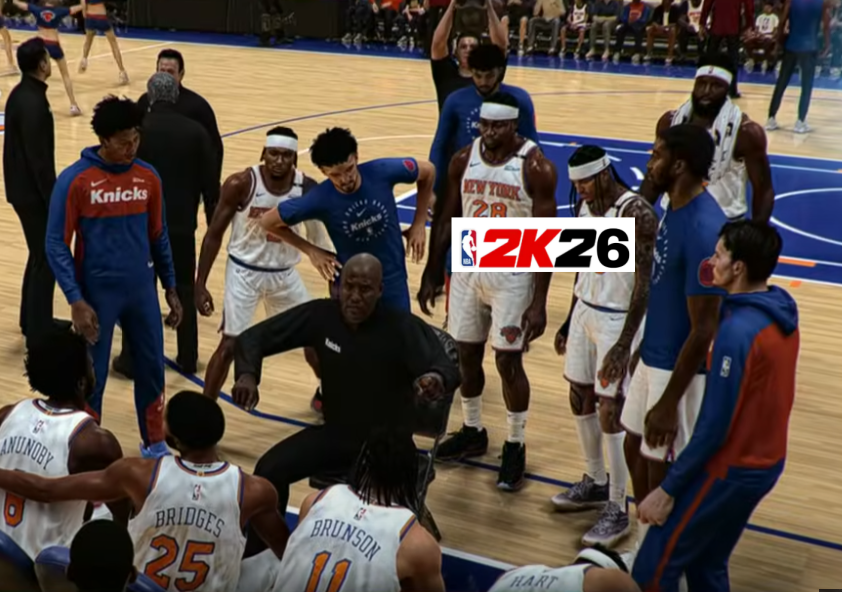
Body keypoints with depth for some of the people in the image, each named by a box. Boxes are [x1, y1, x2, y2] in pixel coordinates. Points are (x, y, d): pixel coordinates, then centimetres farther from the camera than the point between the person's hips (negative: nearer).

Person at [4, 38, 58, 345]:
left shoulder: (22, 94, 9)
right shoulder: (32, 103, -22)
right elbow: (39, 159, -24)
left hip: (24, 188, 10)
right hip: (32, 192, -10)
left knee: (39, 256, 20)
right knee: (46, 261, -1)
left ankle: (32, 321, 31)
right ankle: (39, 333, 6)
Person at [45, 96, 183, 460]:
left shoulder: (148, 177, 0)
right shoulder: (74, 180, -12)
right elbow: (56, 246, -10)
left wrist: (171, 288, 10)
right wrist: (76, 301, -17)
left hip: (142, 291, 4)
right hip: (97, 294, -4)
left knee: (152, 368, 12)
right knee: (92, 378, 6)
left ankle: (154, 444, 31)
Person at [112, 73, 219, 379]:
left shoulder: (137, 129, -8)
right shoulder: (195, 131, -3)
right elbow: (210, 181, -1)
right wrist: (213, 220, 8)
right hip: (181, 223, 2)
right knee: (184, 291, 12)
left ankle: (131, 360, 12)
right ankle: (188, 359, 18)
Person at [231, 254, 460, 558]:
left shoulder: (405, 327, -19)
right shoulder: (320, 315, -11)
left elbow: (449, 370, -28)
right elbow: (253, 337, -7)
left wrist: (437, 378, -54)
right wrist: (247, 374, -29)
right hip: (334, 432, 4)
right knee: (269, 469, -16)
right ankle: (254, 559, 4)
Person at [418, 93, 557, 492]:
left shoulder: (536, 167, -14)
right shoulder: (463, 159, -1)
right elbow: (445, 220, 8)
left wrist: (539, 303, -16)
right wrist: (430, 275, 7)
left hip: (512, 274, -4)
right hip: (468, 268, 5)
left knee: (508, 361, -1)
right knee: (467, 353, 13)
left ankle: (515, 447, 15)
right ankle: (472, 432, 33)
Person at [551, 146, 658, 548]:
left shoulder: (637, 214, -20)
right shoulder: (584, 204, 5)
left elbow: (644, 285, -20)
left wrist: (623, 346, -23)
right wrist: (570, 320, 19)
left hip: (618, 321, -8)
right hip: (585, 312, 8)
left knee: (610, 413, -6)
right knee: (580, 400, 16)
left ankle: (617, 510, 6)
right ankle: (596, 483, 34)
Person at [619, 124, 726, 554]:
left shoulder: (704, 230, -28)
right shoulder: (674, 208, 3)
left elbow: (703, 330, -25)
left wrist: (668, 403, -22)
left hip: (680, 369, -10)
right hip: (652, 357, 10)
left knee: (662, 472, 5)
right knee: (635, 450, 21)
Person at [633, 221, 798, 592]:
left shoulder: (738, 331, -26)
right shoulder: (782, 310, 1)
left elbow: (714, 427, -24)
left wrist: (668, 489, -16)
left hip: (730, 470, -9)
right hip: (765, 463, 9)